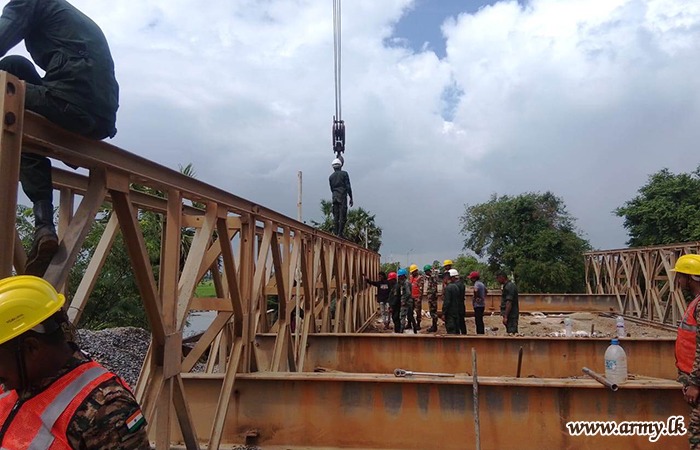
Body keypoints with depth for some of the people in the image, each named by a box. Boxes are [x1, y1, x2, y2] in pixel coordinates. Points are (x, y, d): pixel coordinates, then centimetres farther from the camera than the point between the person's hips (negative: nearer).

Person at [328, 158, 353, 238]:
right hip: (342, 197, -4)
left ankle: (335, 234, 5)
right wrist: (351, 198, -2)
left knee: (335, 216, 7)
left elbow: (331, 189, 15)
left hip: (335, 197, 4)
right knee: (342, 216, -4)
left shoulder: (331, 176, 11)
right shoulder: (344, 174, -1)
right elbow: (348, 187, -5)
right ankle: (340, 234, -10)